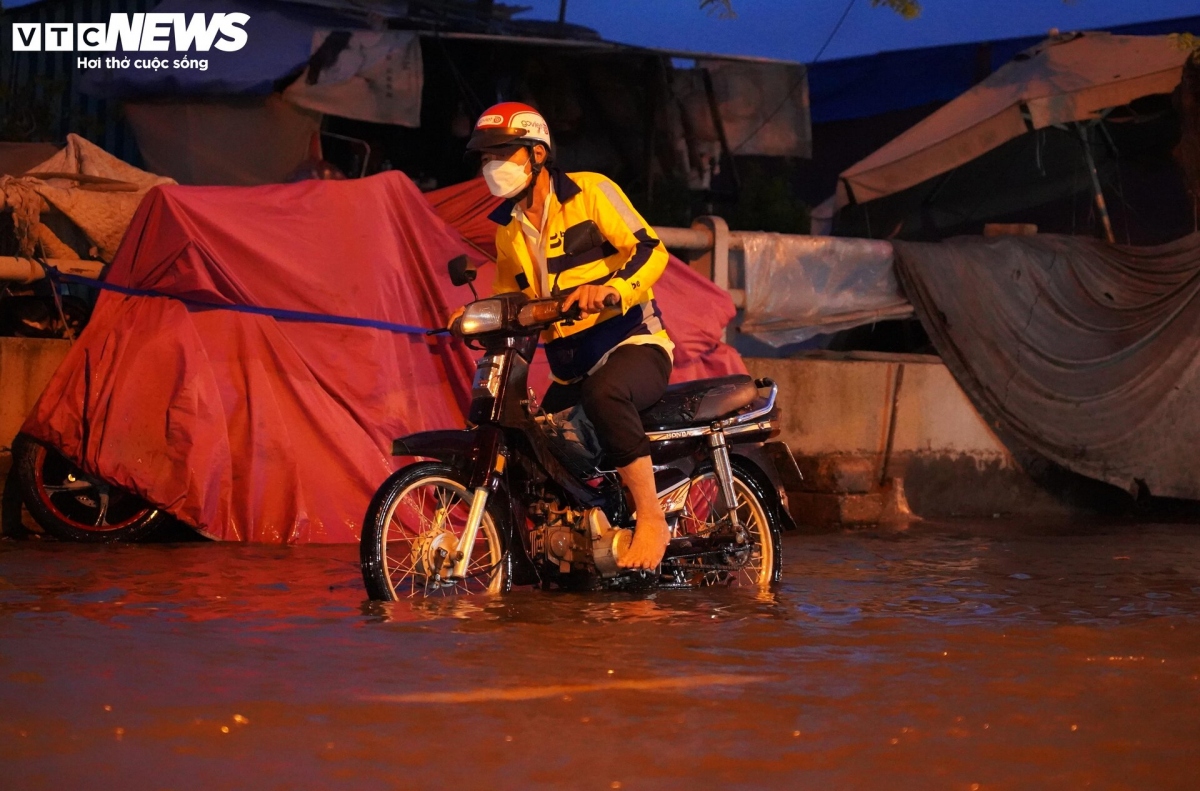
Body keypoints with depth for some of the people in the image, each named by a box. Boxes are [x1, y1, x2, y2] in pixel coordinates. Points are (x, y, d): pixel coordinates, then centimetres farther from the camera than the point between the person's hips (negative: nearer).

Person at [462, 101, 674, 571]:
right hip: (569, 369, 8)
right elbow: (508, 297, 26)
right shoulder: (508, 228, 16)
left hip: (633, 343, -8)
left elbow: (650, 249, -13)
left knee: (604, 393, -40)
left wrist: (612, 288, -31)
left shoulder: (590, 192, -5)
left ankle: (651, 518, -35)